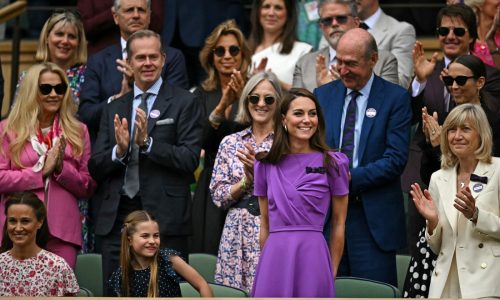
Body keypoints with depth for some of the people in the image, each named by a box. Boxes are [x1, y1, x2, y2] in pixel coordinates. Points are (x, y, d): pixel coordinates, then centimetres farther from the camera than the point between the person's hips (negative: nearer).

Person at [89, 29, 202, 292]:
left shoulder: (184, 103, 3)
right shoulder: (114, 109, 16)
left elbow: (190, 159, -7)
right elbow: (95, 168, 11)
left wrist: (147, 142, -17)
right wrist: (119, 151, -10)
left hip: (164, 218, -4)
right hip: (117, 219, 4)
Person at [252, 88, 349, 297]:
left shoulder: (333, 163, 0)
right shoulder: (265, 165, 8)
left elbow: (339, 223, 3)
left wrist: (331, 273, 3)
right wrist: (266, 264, 12)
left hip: (312, 255, -2)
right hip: (275, 258, 2)